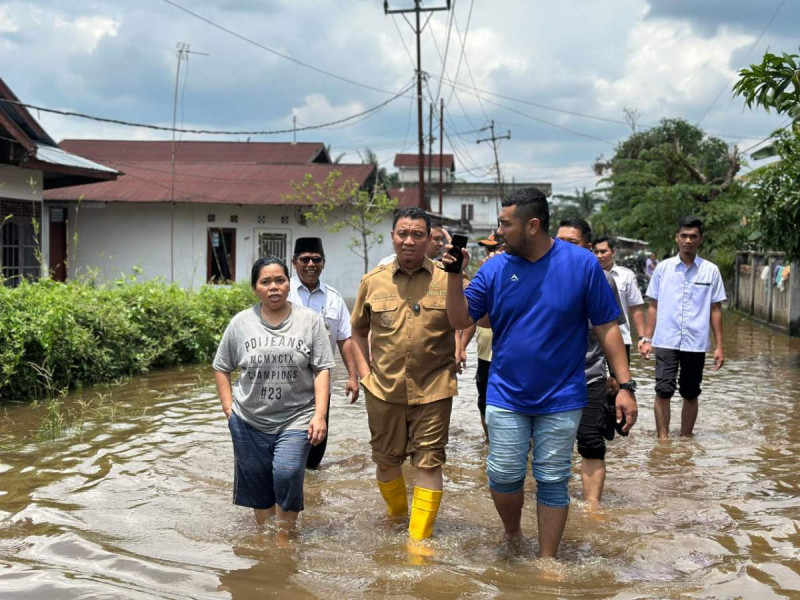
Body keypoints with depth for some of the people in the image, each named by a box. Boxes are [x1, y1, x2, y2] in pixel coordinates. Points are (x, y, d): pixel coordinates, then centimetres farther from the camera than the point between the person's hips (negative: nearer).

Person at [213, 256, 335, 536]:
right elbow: (221, 368, 11)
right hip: (249, 421, 2)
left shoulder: (309, 320, 0)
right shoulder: (241, 323, 3)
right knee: (257, 483, 10)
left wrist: (319, 415, -9)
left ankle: (285, 536, 0)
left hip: (296, 419, -2)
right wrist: (229, 409, 3)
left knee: (287, 475, -19)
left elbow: (322, 369, -2)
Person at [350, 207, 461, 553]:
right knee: (386, 460, 13)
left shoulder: (446, 280, -2)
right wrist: (364, 372, 6)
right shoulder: (372, 281, 4)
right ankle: (396, 515, 38)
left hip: (433, 390, -2)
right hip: (383, 389, 2)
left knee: (429, 463, -3)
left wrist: (456, 359, -9)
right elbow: (358, 331, 15)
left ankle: (419, 538, 5)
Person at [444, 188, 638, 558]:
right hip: (506, 397, 2)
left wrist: (625, 386, -9)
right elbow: (460, 320, -1)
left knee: (552, 481, 6)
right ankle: (512, 537, 32)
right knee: (504, 477, 4)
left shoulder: (582, 264, -9)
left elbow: (607, 327, -5)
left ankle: (547, 560, 21)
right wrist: (454, 276, -16)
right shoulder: (495, 269, -3)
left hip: (561, 398, -2)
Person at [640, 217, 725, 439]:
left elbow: (715, 310, 6)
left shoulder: (710, 270, 3)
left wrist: (719, 346, 3)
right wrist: (647, 338, 4)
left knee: (690, 395, 10)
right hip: (666, 342, -1)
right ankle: (663, 440, -2)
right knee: (663, 391, -9)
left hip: (696, 343, 1)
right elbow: (653, 306, 9)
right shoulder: (663, 268, 4)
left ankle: (686, 439, 22)